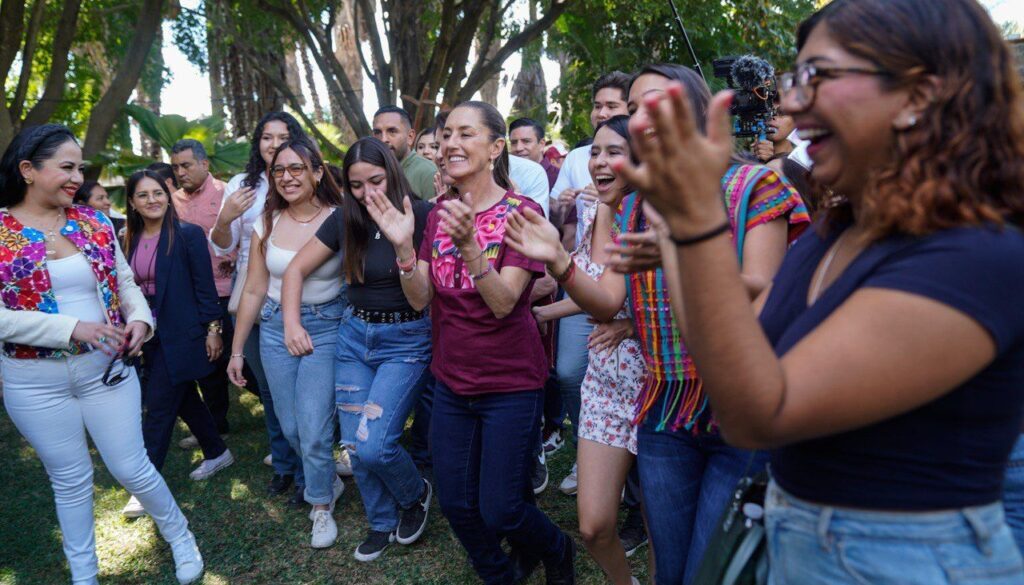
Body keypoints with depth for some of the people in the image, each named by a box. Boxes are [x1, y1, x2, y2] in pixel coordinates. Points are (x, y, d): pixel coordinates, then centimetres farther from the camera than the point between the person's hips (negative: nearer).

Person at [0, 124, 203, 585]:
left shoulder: (95, 222, 2)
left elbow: (125, 282, 8)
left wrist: (140, 318, -14)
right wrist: (72, 328, -24)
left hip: (106, 367, 2)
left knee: (131, 468, 8)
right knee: (70, 480, 14)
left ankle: (180, 536, 32)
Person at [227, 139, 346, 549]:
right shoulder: (267, 224, 0)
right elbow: (254, 290, 5)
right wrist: (237, 350, 8)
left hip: (326, 327, -4)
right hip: (275, 328, 4)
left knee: (314, 429, -4)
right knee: (290, 426, 12)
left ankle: (322, 505, 22)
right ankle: (327, 479, 41)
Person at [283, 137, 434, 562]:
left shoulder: (421, 216, -13)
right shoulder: (345, 219, 0)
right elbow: (295, 271, 5)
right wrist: (291, 323, -7)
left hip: (406, 339, -5)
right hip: (354, 336, 5)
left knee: (374, 445, -14)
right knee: (354, 445, 7)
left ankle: (416, 494, 19)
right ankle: (382, 522, 32)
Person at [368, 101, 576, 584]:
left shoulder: (521, 212, -14)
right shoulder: (439, 214, 3)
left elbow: (503, 302, -22)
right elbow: (419, 299, -4)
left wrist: (469, 244, -37)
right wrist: (403, 246, -21)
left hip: (510, 384, -5)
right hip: (452, 382, 6)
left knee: (500, 511, 1)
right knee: (455, 503, 13)